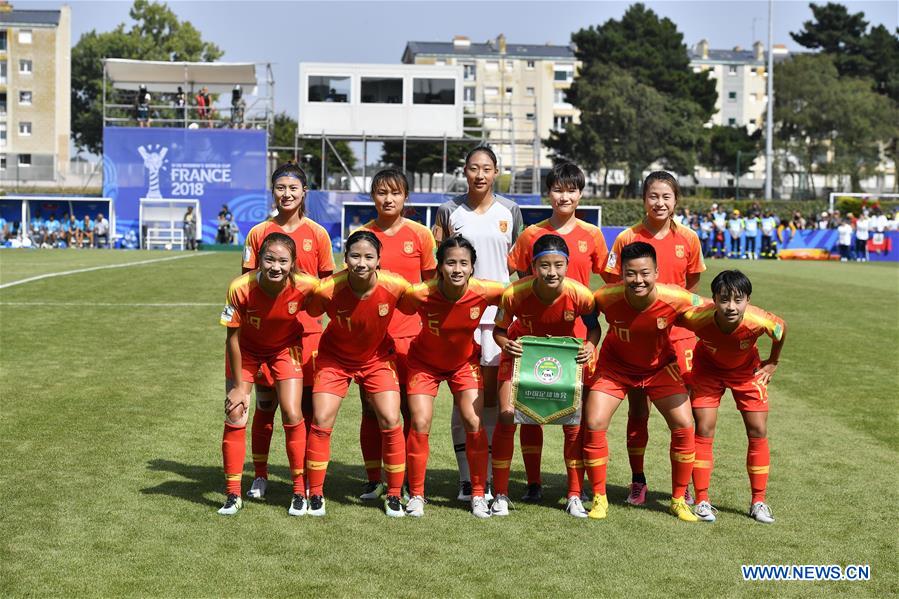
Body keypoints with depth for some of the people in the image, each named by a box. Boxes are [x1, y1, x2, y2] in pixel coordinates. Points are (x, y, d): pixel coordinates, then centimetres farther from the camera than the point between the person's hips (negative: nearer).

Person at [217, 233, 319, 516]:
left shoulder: (305, 285, -32)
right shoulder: (241, 288, -32)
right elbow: (233, 337, -19)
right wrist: (239, 385, -13)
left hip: (285, 349, 0)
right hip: (247, 349, 0)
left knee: (292, 416, -9)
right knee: (235, 416, -6)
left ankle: (300, 491, 9)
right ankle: (233, 495, 9)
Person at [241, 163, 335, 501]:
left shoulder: (317, 234, 4)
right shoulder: (258, 233, 4)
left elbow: (327, 285, 10)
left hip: (307, 330, 0)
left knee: (307, 404, 2)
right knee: (264, 404, 5)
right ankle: (260, 476, 18)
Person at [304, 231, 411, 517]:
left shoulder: (395, 286, -27)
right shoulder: (328, 290, -30)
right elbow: (310, 312, -9)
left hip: (377, 357, 1)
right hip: (335, 356, -1)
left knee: (390, 422, -8)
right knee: (321, 422, -8)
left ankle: (394, 495, 9)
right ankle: (315, 495, 10)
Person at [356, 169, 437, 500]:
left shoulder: (420, 234, 1)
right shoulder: (361, 236, 3)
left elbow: (432, 285, 8)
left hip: (410, 333, -1)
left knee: (412, 410, 1)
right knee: (371, 410, 6)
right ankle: (373, 479, 18)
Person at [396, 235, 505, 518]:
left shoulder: (484, 292, -28)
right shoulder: (420, 294, -32)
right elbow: (396, 309, -14)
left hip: (465, 362, 1)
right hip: (425, 361, -1)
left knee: (474, 423, -7)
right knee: (420, 425, -9)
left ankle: (478, 495, 10)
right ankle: (416, 495, 9)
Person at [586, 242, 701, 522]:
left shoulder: (676, 299, -30)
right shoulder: (606, 298, -30)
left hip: (660, 366, 0)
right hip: (614, 365, 0)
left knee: (684, 427, -8)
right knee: (594, 425, -12)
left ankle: (679, 500, 11)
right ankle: (599, 498, 7)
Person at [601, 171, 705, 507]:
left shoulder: (688, 239, 1)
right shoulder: (627, 238, -5)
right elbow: (613, 287, 1)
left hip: (678, 334, 1)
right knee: (637, 409, 6)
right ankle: (637, 482, 18)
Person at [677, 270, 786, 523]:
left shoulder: (759, 321, -38)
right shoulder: (698, 318, -38)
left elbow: (781, 329, -13)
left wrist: (772, 363, 0)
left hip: (747, 370, 1)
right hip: (708, 367, -1)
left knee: (758, 432, -1)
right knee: (703, 430, -8)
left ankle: (758, 502, 12)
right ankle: (701, 500, 2)